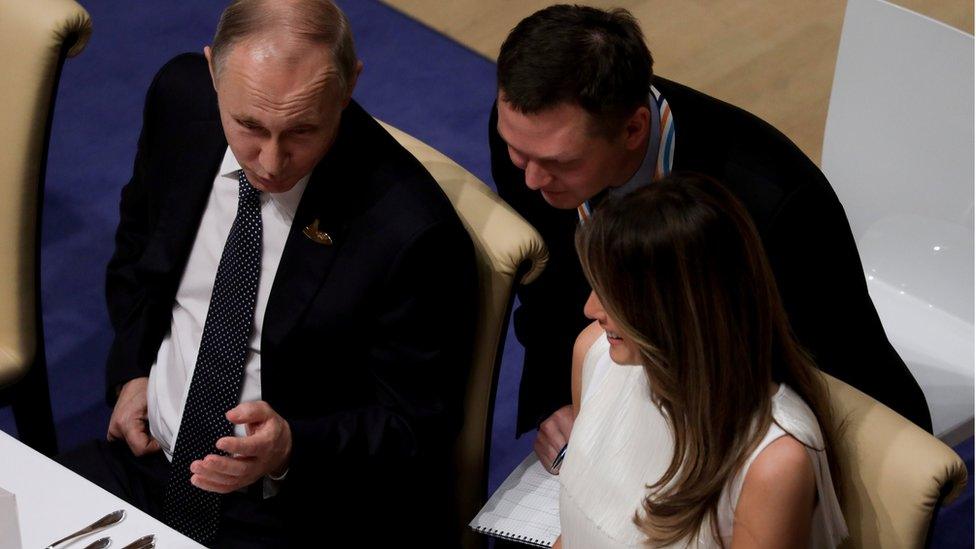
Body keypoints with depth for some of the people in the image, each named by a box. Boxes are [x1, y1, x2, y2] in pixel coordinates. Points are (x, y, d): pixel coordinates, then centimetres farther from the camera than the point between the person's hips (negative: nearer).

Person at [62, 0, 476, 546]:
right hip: (144, 456, 6)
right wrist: (131, 371, 0)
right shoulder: (181, 96, -8)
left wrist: (290, 448, -29)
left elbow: (418, 424, -13)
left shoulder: (412, 230, -25)